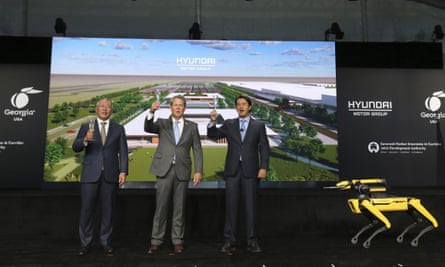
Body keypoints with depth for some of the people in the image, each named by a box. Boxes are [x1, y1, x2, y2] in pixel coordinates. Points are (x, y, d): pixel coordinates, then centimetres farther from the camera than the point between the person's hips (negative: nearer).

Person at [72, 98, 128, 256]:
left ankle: (106, 242, 19)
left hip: (110, 175, 0)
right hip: (90, 175, 0)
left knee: (108, 210, 6)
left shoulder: (119, 129, 9)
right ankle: (85, 243, 17)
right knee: (86, 210, 3)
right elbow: (75, 148, 1)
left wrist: (123, 171, -6)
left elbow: (123, 152, 5)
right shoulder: (86, 127, 9)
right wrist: (85, 140, -20)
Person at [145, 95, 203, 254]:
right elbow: (148, 128, -10)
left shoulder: (192, 127, 9)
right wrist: (151, 112, -27)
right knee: (161, 207, 2)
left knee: (179, 208, 7)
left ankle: (177, 241, 18)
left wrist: (198, 170, -4)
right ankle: (156, 241, 13)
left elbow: (197, 150, 6)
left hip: (182, 171, 1)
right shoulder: (162, 123, 9)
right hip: (164, 170, 0)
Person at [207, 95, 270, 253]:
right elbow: (212, 136, 7)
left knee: (251, 206, 4)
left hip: (250, 171, -1)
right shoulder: (229, 124, 10)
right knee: (231, 206, 3)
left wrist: (263, 167, -8)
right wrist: (213, 122, -12)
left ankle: (252, 241, 13)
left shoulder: (259, 126, 6)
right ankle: (230, 241, 11)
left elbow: (264, 148, 2)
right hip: (232, 170, 1)